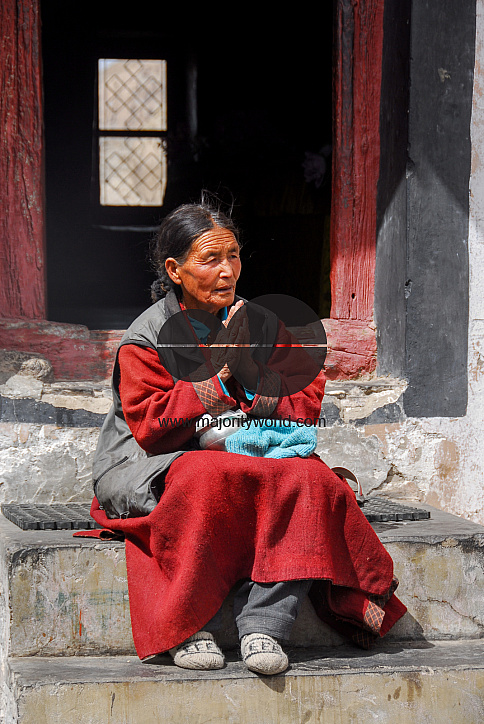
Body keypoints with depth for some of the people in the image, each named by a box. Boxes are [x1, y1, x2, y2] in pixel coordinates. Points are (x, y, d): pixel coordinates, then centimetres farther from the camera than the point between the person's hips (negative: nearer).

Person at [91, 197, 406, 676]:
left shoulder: (263, 326, 11)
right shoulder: (144, 339, -3)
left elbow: (307, 400, 8)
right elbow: (152, 428, -12)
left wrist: (249, 378, -11)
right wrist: (219, 374, -14)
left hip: (251, 456, 4)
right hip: (151, 471, -4)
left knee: (305, 477, -28)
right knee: (208, 479, -39)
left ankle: (264, 623, -33)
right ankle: (189, 629, -31)